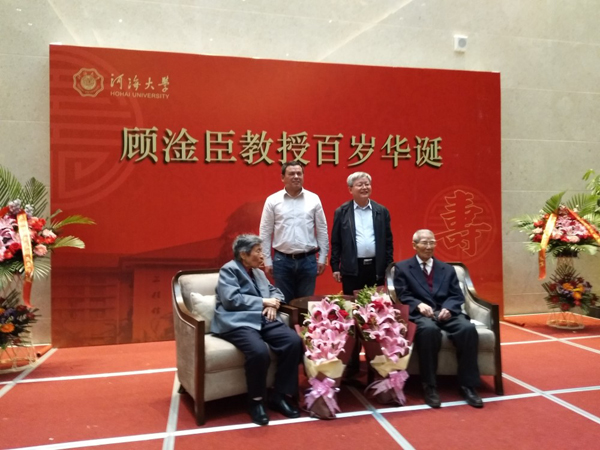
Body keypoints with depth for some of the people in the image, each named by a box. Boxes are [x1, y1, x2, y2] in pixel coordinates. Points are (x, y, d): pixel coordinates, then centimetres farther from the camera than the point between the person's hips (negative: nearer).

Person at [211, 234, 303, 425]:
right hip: (237, 322, -7)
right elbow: (231, 300, -13)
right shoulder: (228, 270, 1)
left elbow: (274, 290, 29)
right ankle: (256, 400, -9)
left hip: (263, 320, 8)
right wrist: (263, 302, -9)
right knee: (259, 351, -35)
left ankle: (281, 395, -4)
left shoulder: (258, 272, 25)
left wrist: (273, 303, 4)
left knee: (294, 341, -18)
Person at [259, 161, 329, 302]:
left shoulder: (313, 199, 3)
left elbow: (322, 230, 6)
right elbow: (265, 233, 2)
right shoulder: (272, 200, 0)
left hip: (308, 260, 1)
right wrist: (267, 261, 0)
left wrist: (322, 258, 4)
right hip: (282, 260, -1)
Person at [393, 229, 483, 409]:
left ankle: (468, 386, -16)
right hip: (420, 314, -3)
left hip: (447, 312, 3)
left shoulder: (448, 269, 23)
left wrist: (448, 308, -11)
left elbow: (457, 296, 12)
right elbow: (402, 296, 3)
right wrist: (419, 305, -17)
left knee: (468, 329, -29)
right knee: (429, 330, -39)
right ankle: (430, 387, -23)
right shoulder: (402, 267, 14)